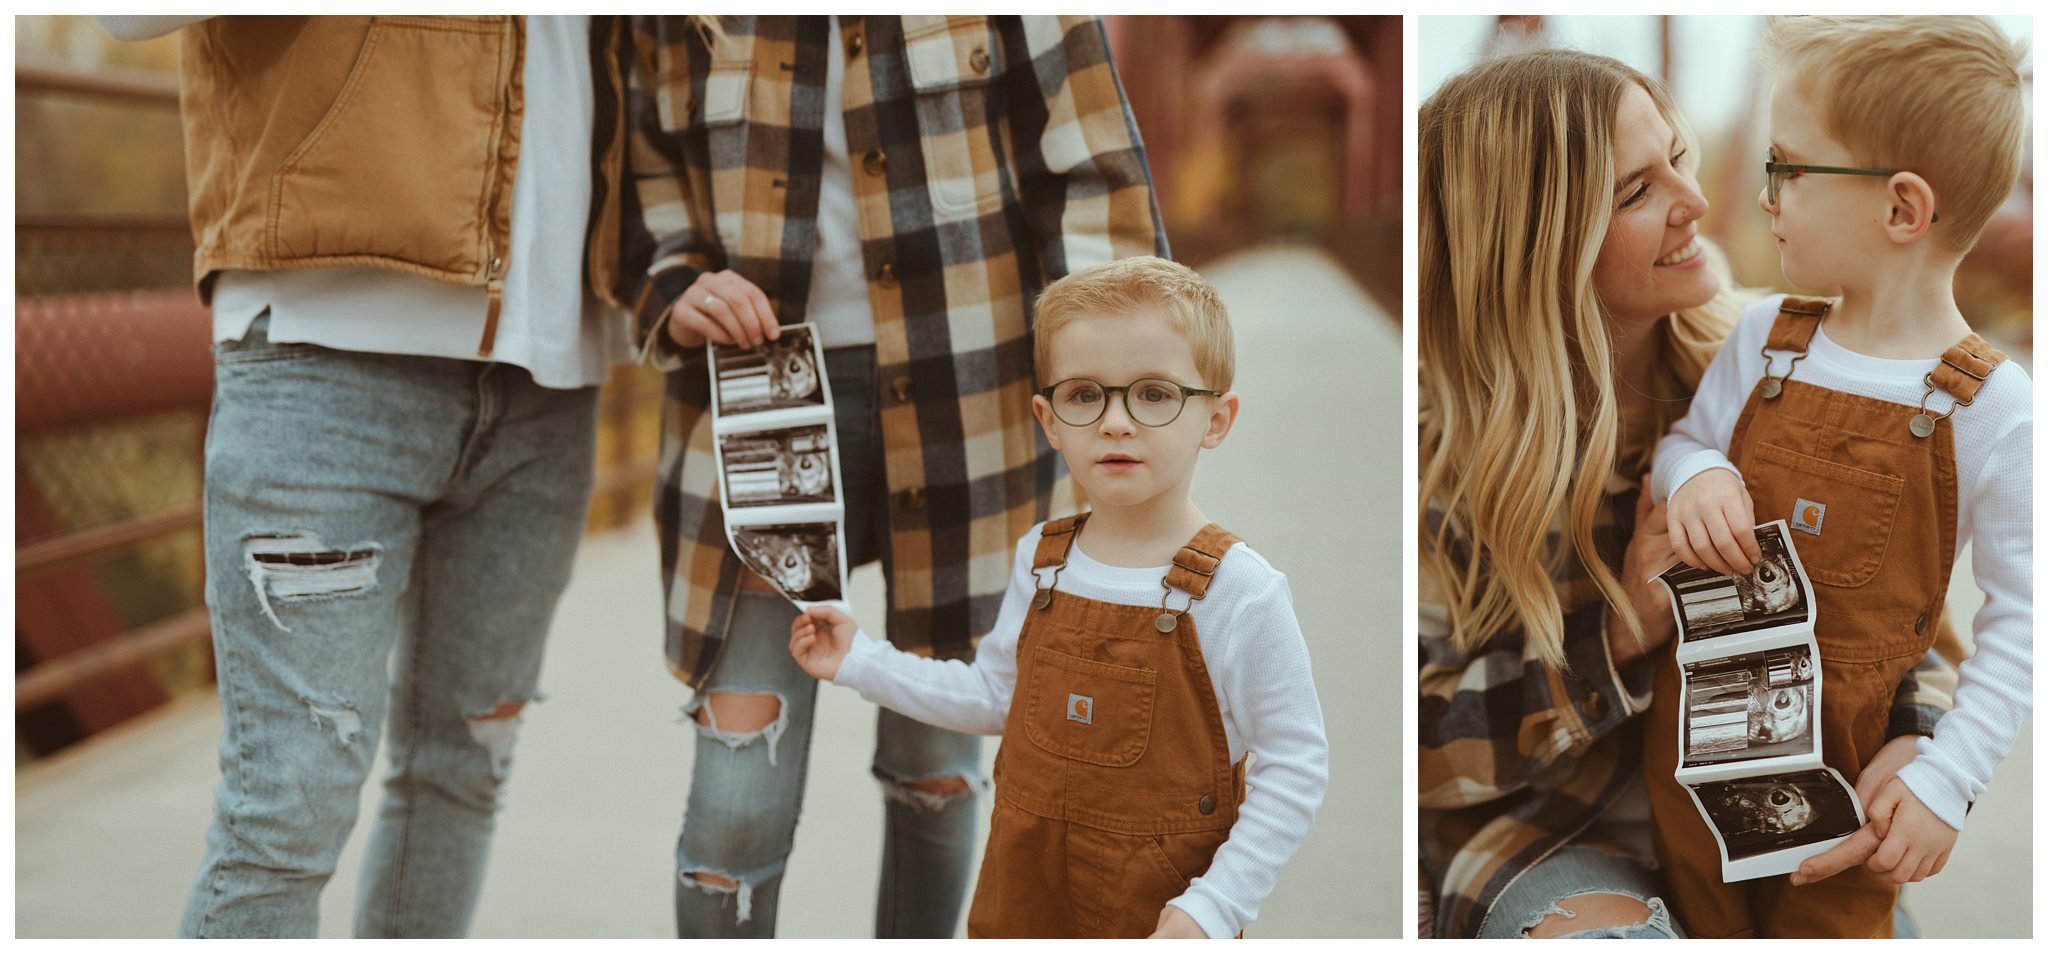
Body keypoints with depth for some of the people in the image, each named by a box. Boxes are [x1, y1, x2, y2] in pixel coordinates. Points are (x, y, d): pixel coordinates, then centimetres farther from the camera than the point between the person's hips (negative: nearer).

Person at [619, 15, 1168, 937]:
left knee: (937, 774, 12)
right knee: (736, 808, -5)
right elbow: (652, 194, 14)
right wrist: (679, 300, -8)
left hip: (968, 399, -1)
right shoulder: (685, 22, 3)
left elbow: (1092, 173, -3)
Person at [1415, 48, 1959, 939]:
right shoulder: (1442, 452, -14)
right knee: (1610, 931, -34)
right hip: (1540, 826, -3)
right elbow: (1421, 740, -13)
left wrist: (1920, 743, -18)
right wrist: (1619, 638, -24)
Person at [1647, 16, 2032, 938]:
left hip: (1848, 759, -3)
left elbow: (2019, 619, -11)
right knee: (1699, 912, 19)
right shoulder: (1765, 339, -5)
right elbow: (1687, 441, 10)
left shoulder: (1992, 409, -16)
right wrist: (1696, 475, -14)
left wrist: (1948, 777, -14)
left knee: (1827, 927, 14)